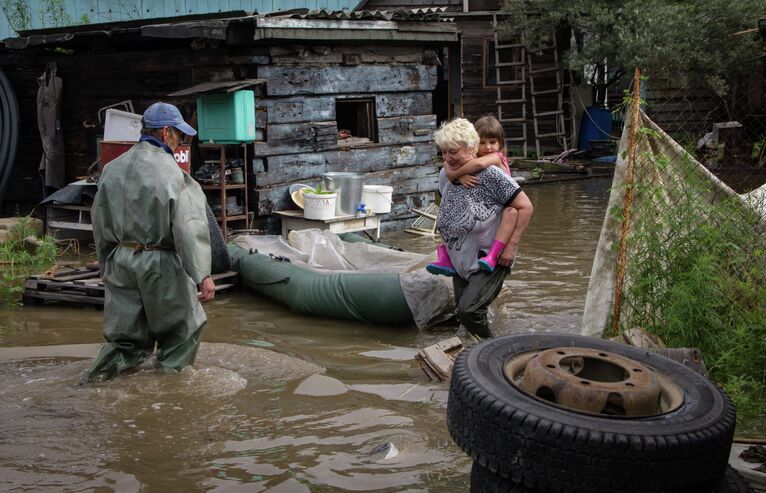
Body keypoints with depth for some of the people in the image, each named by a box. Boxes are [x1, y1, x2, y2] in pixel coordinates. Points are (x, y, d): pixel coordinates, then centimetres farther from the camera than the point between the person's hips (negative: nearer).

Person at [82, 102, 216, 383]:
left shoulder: (112, 169, 8)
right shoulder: (172, 173, -12)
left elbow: (100, 225, 14)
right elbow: (189, 228, -19)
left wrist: (107, 264, 23)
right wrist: (202, 275, -20)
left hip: (120, 260, 6)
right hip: (160, 264, -6)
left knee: (128, 333, 15)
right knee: (183, 327, 14)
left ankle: (101, 370, -4)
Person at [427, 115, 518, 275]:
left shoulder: (497, 157, -12)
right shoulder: (470, 160, 6)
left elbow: (480, 163, -34)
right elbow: (448, 164, -10)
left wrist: (454, 174, -25)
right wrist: (460, 176, -30)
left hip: (499, 213, -6)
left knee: (512, 211, -37)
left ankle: (492, 256, -42)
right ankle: (445, 257, -7)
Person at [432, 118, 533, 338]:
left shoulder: (490, 175, -20)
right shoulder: (445, 175, 0)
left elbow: (525, 207, -17)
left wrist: (512, 246, -18)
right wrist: (446, 243, 16)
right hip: (460, 260, 7)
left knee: (468, 310, -21)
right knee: (462, 313, 10)